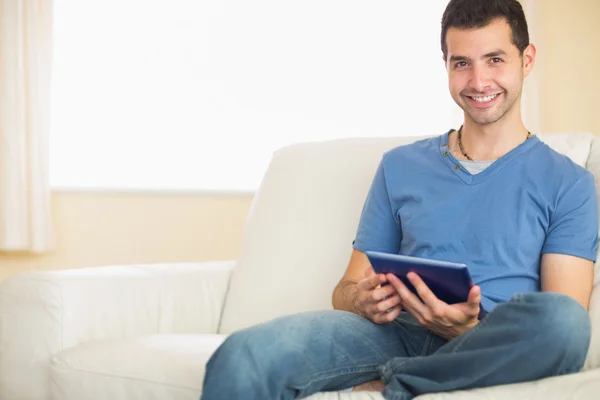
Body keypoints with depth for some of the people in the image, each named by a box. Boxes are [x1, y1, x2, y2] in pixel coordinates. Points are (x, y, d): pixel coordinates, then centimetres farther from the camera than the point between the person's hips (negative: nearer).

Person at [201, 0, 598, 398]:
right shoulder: (400, 166, 19)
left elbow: (561, 325, -1)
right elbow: (347, 288, 17)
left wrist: (469, 329, -21)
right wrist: (364, 301, -8)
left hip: (487, 355, 2)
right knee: (243, 356, -30)